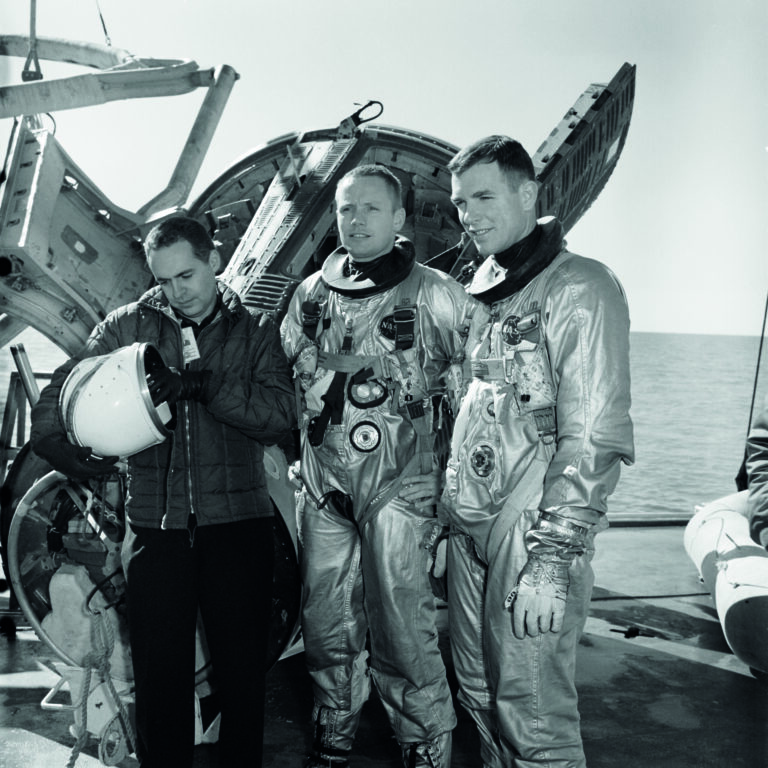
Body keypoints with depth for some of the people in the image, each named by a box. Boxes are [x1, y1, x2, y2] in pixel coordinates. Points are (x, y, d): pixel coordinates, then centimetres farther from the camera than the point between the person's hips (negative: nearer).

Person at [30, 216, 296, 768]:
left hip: (238, 521, 0)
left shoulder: (256, 331, 7)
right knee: (159, 675, 4)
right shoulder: (128, 326, 8)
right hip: (156, 525, 0)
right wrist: (77, 455, -15)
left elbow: (280, 415, -9)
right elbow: (58, 397, 4)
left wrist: (200, 385, -21)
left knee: (243, 670, 7)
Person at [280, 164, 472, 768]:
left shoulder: (435, 294, -5)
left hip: (398, 488, -4)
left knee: (401, 629, -4)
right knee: (326, 624, 14)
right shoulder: (311, 294, 9)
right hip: (324, 487, 5)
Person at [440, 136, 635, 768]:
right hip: (469, 527, 8)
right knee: (478, 694, 17)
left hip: (533, 530, -7)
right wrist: (450, 507, 14)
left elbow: (595, 437, -17)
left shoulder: (580, 288, -10)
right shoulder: (481, 295, 15)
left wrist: (551, 560, -20)